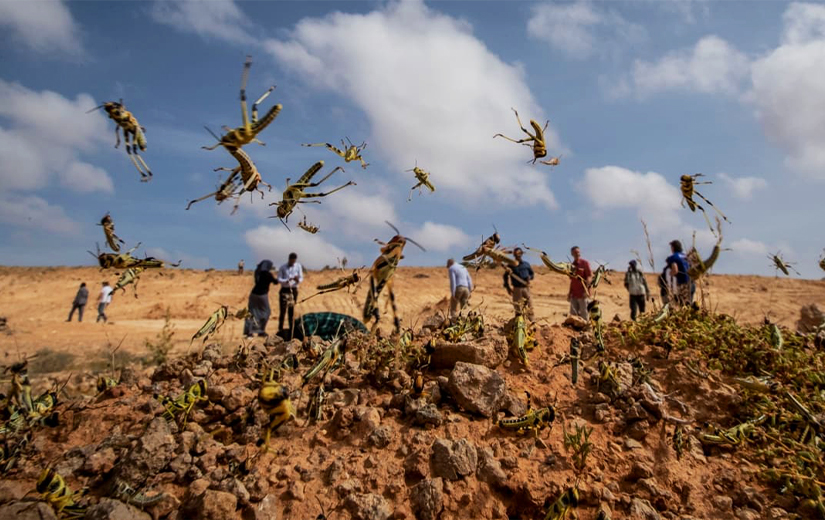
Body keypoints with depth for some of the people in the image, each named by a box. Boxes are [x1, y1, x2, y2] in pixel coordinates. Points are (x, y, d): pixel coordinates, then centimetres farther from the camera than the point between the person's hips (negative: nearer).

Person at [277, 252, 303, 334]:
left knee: (292, 310, 6)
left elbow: (301, 278, 0)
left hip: (294, 290, 1)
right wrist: (287, 281, -24)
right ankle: (280, 328, 1)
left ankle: (291, 328, 13)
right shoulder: (283, 267, -4)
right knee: (283, 310, -6)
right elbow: (279, 280, -4)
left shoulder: (298, 266, -1)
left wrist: (298, 280, -24)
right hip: (284, 290, -1)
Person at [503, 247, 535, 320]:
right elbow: (505, 276, 5)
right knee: (518, 307, 1)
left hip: (526, 287, 2)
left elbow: (532, 274, 19)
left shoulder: (526, 265, 7)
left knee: (529, 305, 0)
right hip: (517, 288, -2)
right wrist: (507, 287, -3)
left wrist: (529, 277, -5)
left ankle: (531, 321, 7)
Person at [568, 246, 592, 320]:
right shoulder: (572, 265, 13)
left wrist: (586, 290, -18)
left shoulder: (585, 263, -3)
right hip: (574, 294, 6)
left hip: (582, 294, -6)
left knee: (583, 314, -1)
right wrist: (569, 293, 16)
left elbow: (589, 277, -9)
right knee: (573, 314, 8)